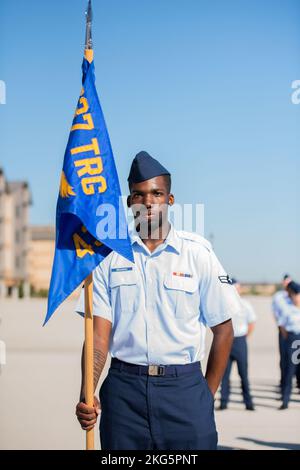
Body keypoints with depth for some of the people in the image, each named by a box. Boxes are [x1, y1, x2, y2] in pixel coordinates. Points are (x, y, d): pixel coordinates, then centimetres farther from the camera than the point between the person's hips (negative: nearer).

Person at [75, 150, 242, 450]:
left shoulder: (198, 253, 2)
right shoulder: (109, 255, 4)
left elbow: (223, 329, 6)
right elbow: (99, 333, -1)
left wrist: (207, 395, 4)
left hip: (184, 386, 0)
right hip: (124, 388, 1)